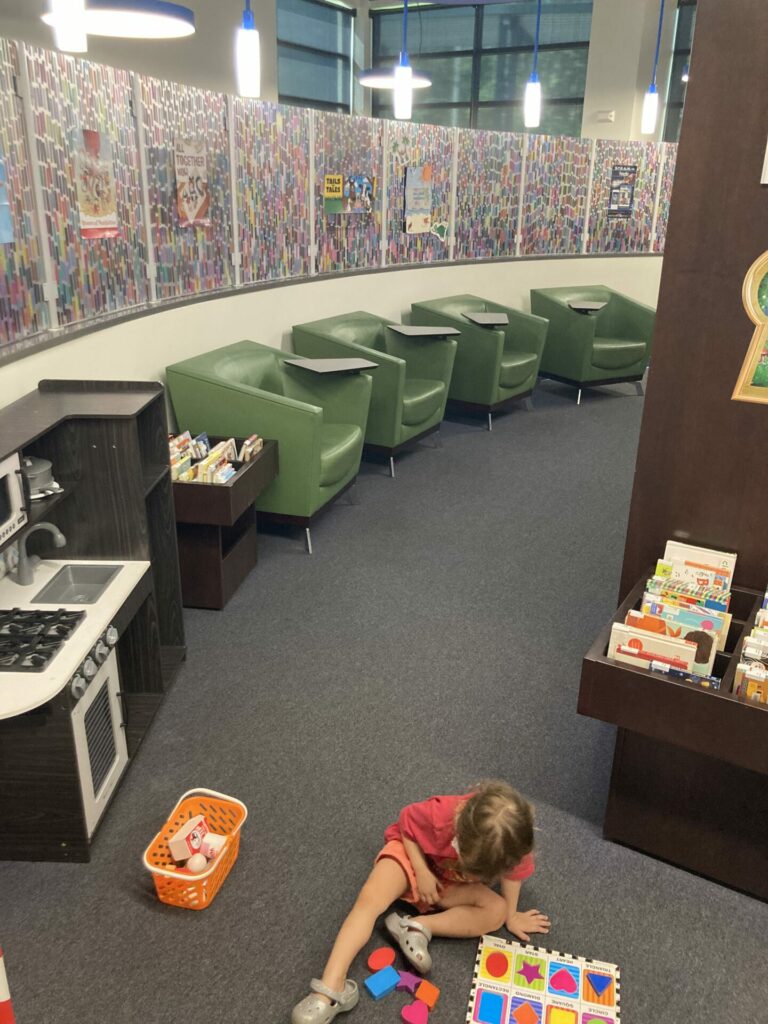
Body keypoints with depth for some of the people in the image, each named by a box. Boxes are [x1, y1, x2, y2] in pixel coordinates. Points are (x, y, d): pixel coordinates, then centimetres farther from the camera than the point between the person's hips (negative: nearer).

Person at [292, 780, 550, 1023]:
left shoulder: (510, 840, -34)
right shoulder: (440, 814, -41)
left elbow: (513, 872, -12)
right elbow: (406, 823, -19)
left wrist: (511, 915, 0)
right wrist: (423, 872, -22)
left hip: (451, 883, 3)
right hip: (412, 853, -3)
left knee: (496, 912, -20)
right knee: (370, 898, -27)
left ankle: (417, 926, -21)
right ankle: (331, 988, -28)